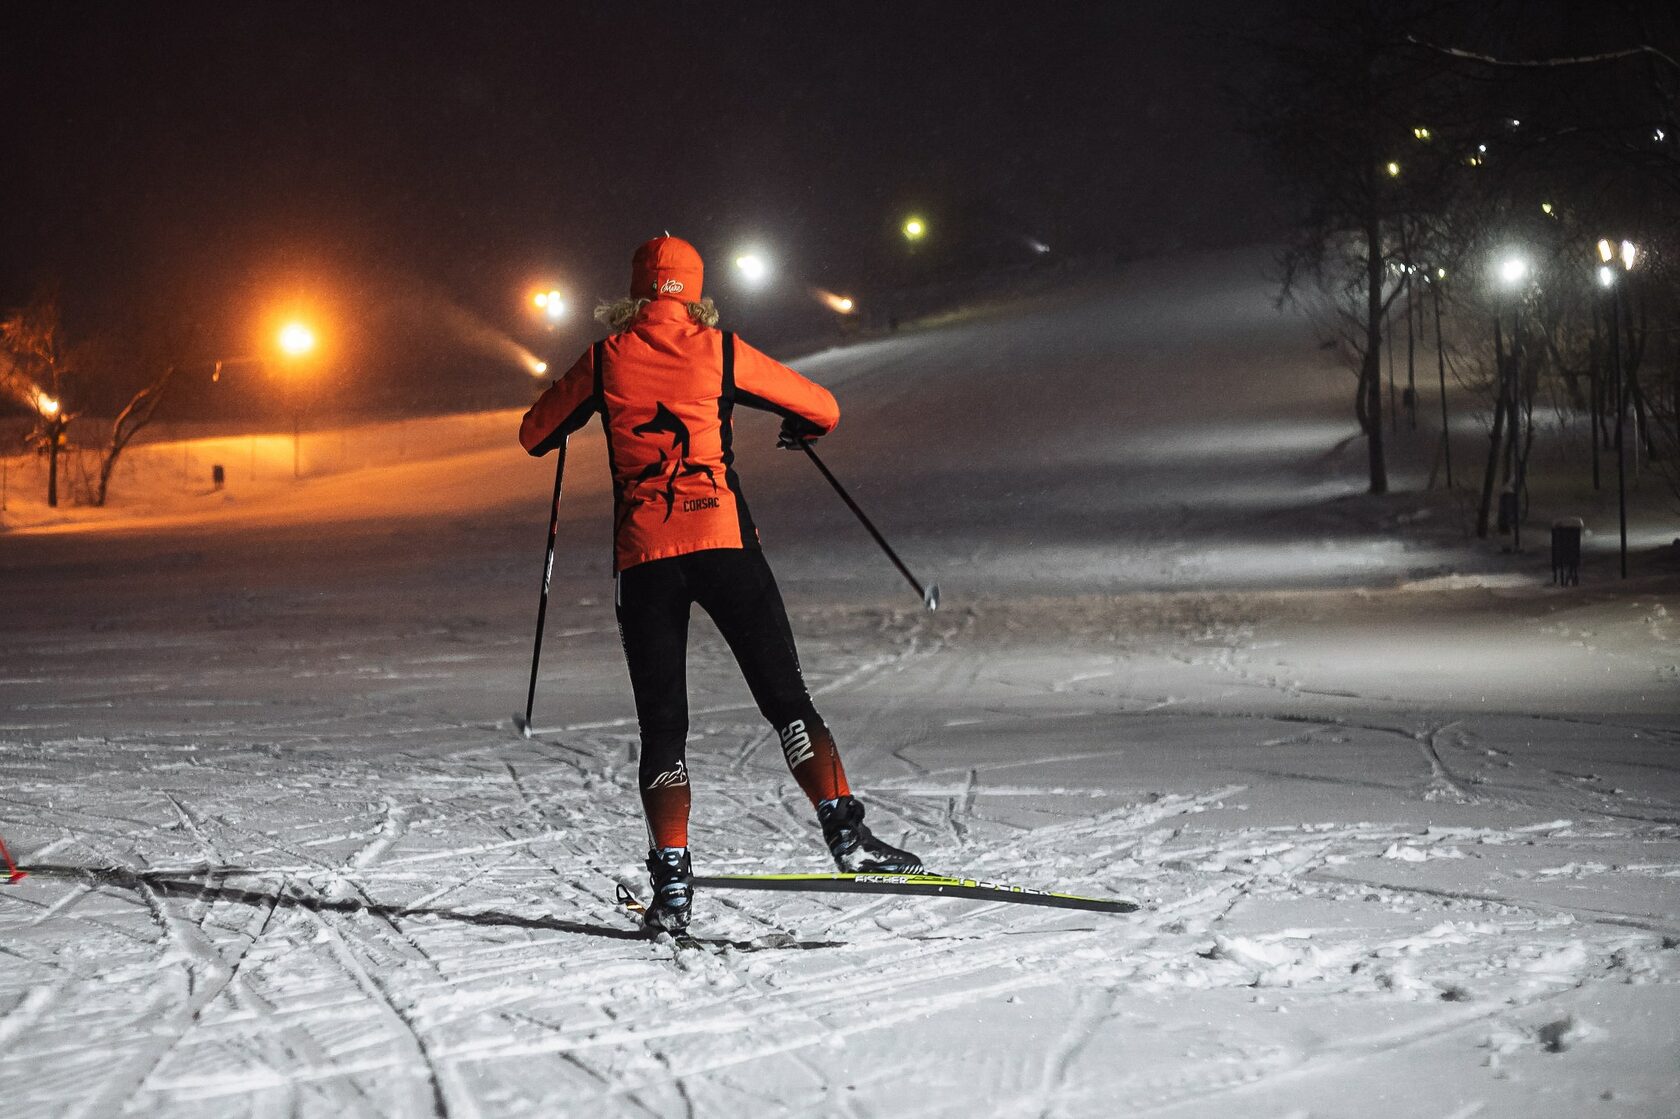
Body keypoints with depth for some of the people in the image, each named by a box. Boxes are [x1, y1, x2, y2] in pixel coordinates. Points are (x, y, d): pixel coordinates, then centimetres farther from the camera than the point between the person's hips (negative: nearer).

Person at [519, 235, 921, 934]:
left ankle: (672, 878, -6)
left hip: (642, 556, 1)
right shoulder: (722, 352, 6)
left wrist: (582, 411, 41)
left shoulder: (605, 360, 8)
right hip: (722, 540, -1)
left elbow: (534, 436, 20)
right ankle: (845, 832, -8)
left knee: (662, 721, 6)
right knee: (786, 697, 5)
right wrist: (799, 432, 36)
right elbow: (823, 410, 12)